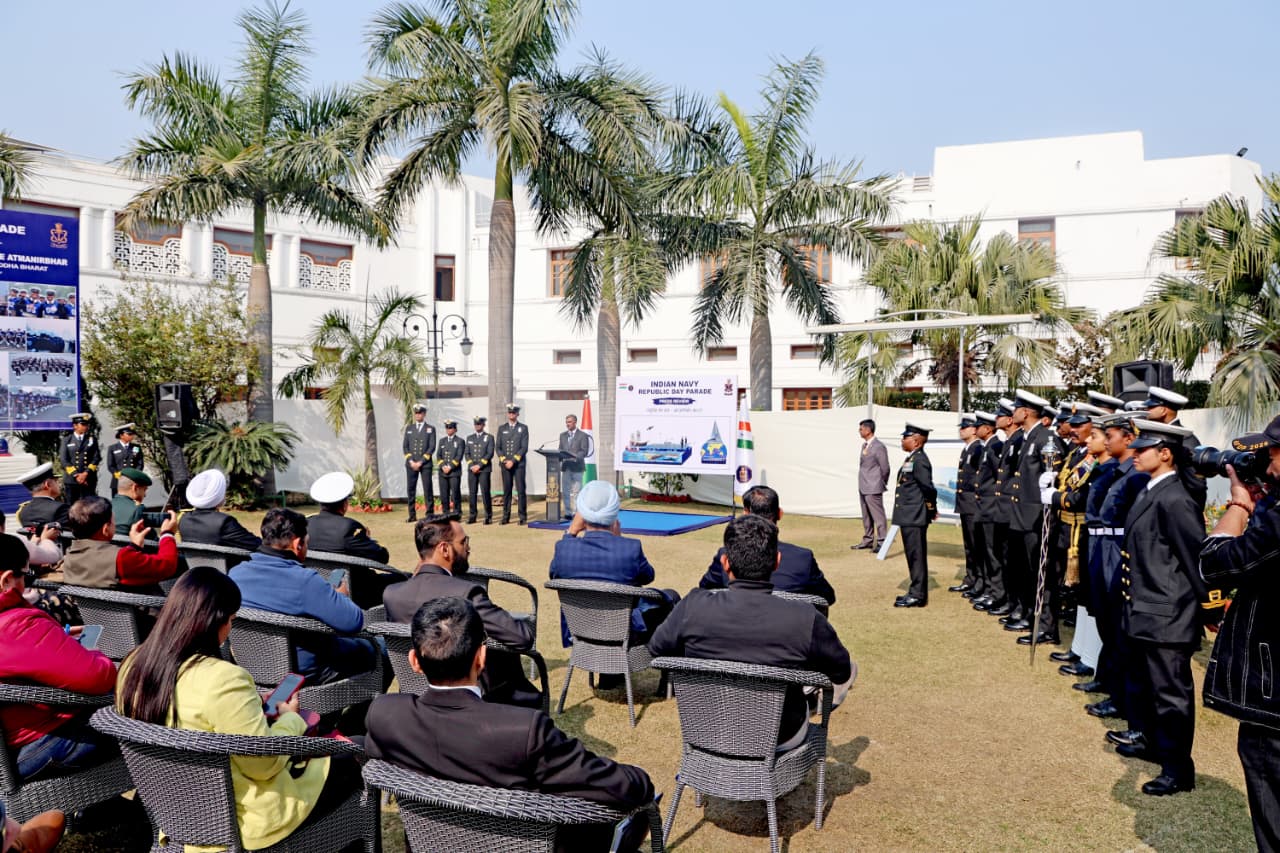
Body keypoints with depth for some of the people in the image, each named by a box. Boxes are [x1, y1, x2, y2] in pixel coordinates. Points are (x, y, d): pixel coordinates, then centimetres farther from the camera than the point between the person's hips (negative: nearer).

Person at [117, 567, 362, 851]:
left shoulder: (134, 665, -5)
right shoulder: (223, 680, -31)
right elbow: (266, 764, -23)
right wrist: (290, 719, -5)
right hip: (238, 820, -8)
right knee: (348, 767, 12)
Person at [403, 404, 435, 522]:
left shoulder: (430, 429, 5)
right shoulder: (409, 428, 13)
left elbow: (432, 447, -3)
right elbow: (405, 446, 9)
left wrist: (421, 462, -10)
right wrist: (411, 461, -5)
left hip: (425, 464, -3)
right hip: (411, 464, 3)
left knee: (427, 489, -4)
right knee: (411, 489, 2)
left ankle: (430, 514, 1)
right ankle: (412, 515, 7)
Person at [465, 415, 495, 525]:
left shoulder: (489, 437, 4)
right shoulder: (469, 438, 16)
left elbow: (490, 454, -4)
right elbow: (467, 453, 11)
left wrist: (479, 465, -12)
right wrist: (471, 466, -4)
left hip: (484, 469, -3)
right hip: (472, 469, 3)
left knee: (486, 493, -6)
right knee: (472, 493, 1)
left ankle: (488, 517, -1)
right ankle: (472, 516, 6)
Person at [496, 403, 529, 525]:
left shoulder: (523, 428, 3)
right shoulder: (502, 428, 12)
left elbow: (524, 448, -4)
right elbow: (498, 447, 10)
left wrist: (513, 461, -12)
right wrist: (504, 460, -6)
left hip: (519, 464, -3)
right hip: (505, 464, 3)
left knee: (521, 490, -4)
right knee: (506, 491, 4)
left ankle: (523, 517, 0)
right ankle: (506, 517, 7)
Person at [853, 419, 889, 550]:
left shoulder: (878, 446, -15)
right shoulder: (865, 445, 12)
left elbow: (885, 468, -12)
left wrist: (882, 484, -1)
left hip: (873, 488, -9)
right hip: (863, 487, 9)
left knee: (877, 515, -3)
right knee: (866, 516, 16)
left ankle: (881, 542, 3)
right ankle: (868, 540, 25)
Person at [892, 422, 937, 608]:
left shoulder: (919, 460, -17)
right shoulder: (912, 459, 13)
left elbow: (929, 488, -21)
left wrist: (931, 509, -8)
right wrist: (930, 508, 15)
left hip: (914, 517, -10)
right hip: (908, 516, 10)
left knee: (917, 556, -3)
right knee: (913, 556, 15)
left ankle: (918, 595, 3)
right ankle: (916, 591, 24)